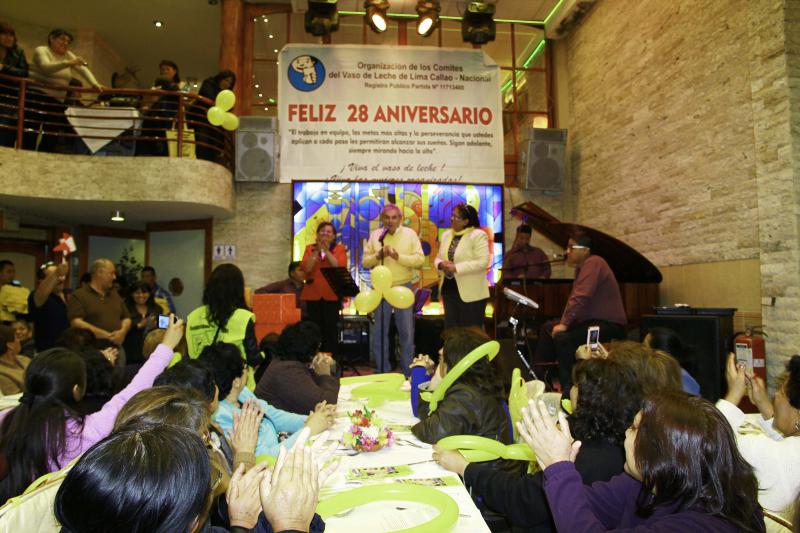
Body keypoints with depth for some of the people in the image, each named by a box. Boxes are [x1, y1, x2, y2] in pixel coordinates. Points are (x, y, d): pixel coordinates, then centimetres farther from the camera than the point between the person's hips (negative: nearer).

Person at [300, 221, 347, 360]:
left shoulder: (340, 248, 6)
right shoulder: (310, 248, 10)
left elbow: (341, 267, -11)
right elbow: (306, 269, -4)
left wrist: (327, 251, -13)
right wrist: (317, 251, -11)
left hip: (332, 294, -2)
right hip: (313, 293, 2)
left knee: (331, 328, -4)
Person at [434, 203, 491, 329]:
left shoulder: (478, 235, -11)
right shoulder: (447, 235, 11)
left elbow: (482, 262, -20)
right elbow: (439, 257, 16)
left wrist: (456, 268, -23)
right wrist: (441, 264, -8)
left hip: (470, 293, -7)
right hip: (449, 289, 7)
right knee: (450, 329, 15)